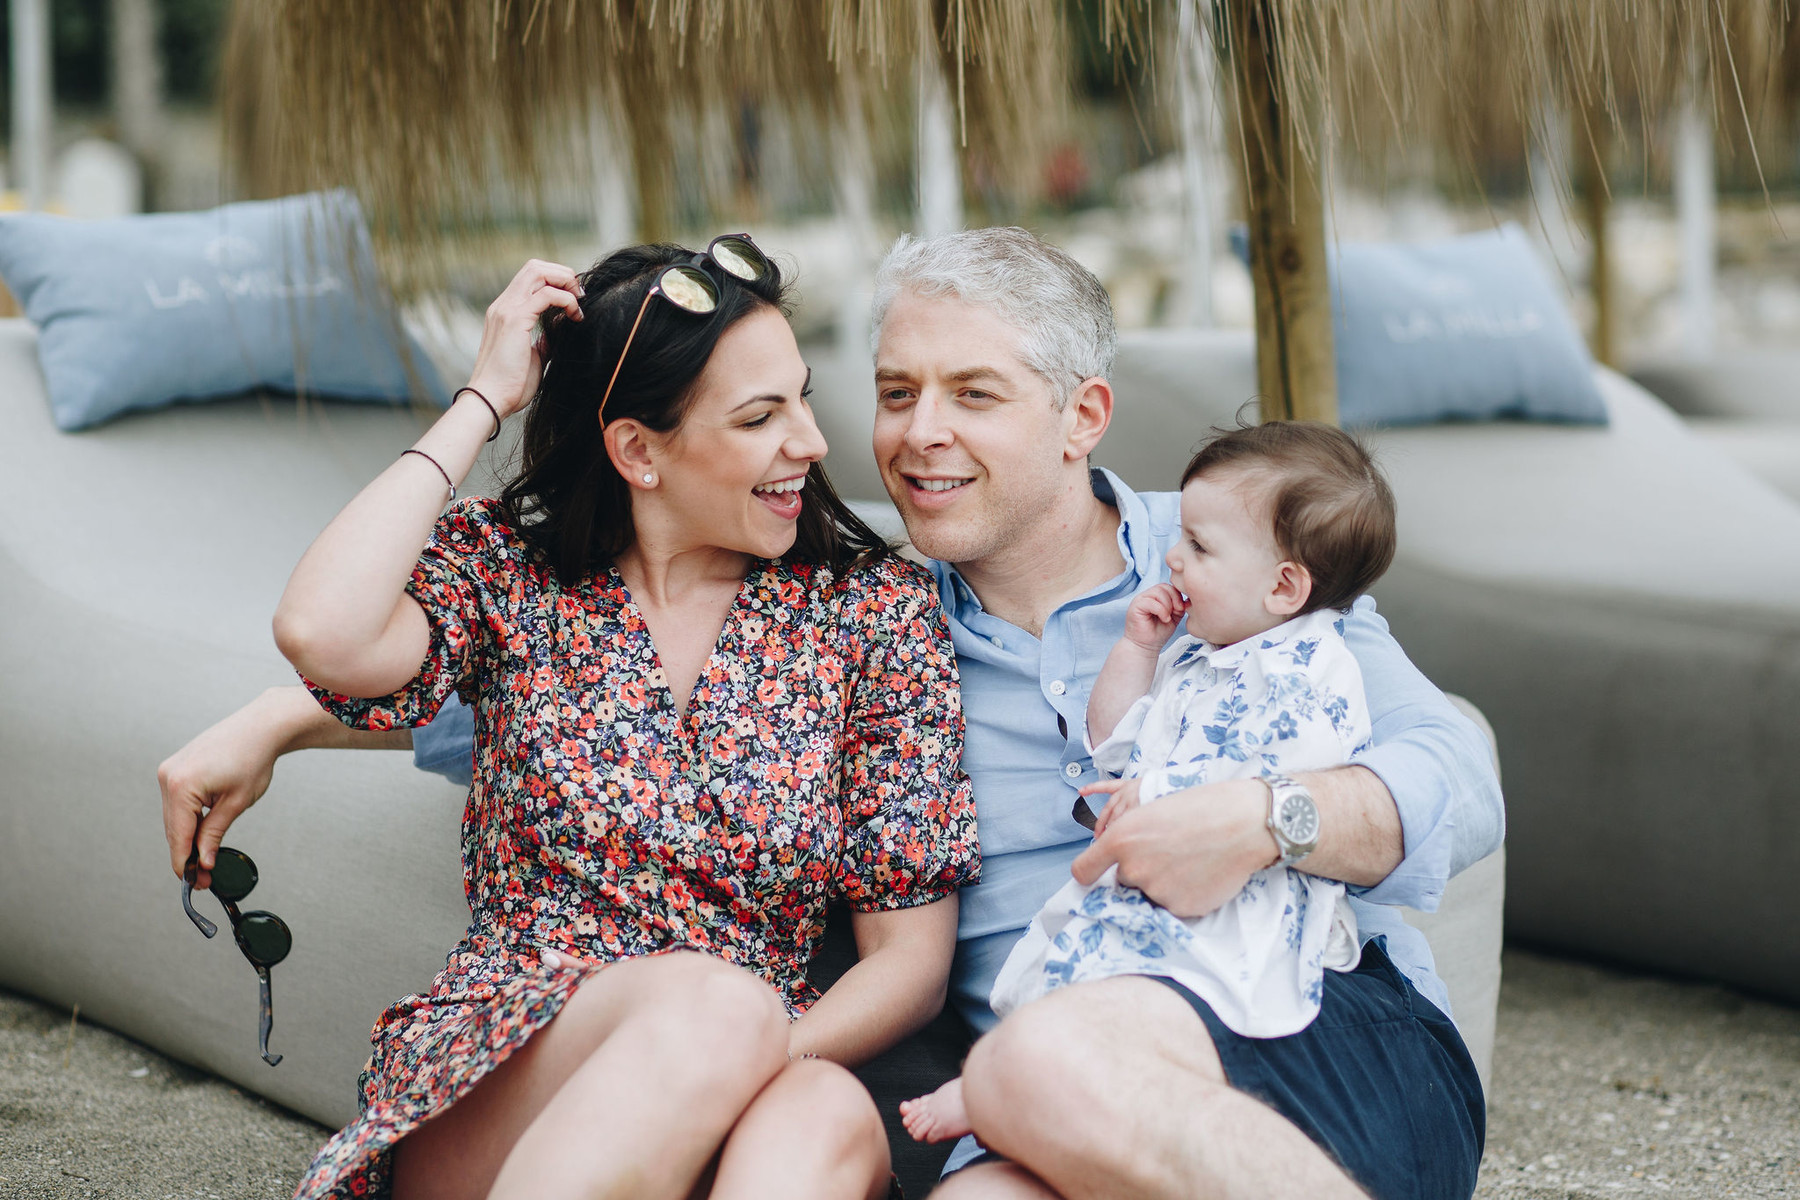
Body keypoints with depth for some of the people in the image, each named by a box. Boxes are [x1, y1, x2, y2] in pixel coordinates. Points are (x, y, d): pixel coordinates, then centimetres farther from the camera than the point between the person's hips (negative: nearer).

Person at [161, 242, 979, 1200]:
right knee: (719, 1000, -34)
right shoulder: (508, 568, 5)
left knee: (829, 1119, -36)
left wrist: (740, 1071, -16)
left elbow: (910, 958, 3)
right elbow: (323, 636, -19)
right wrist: (484, 400, -6)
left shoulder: (876, 608, 5)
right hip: (485, 1076, 0)